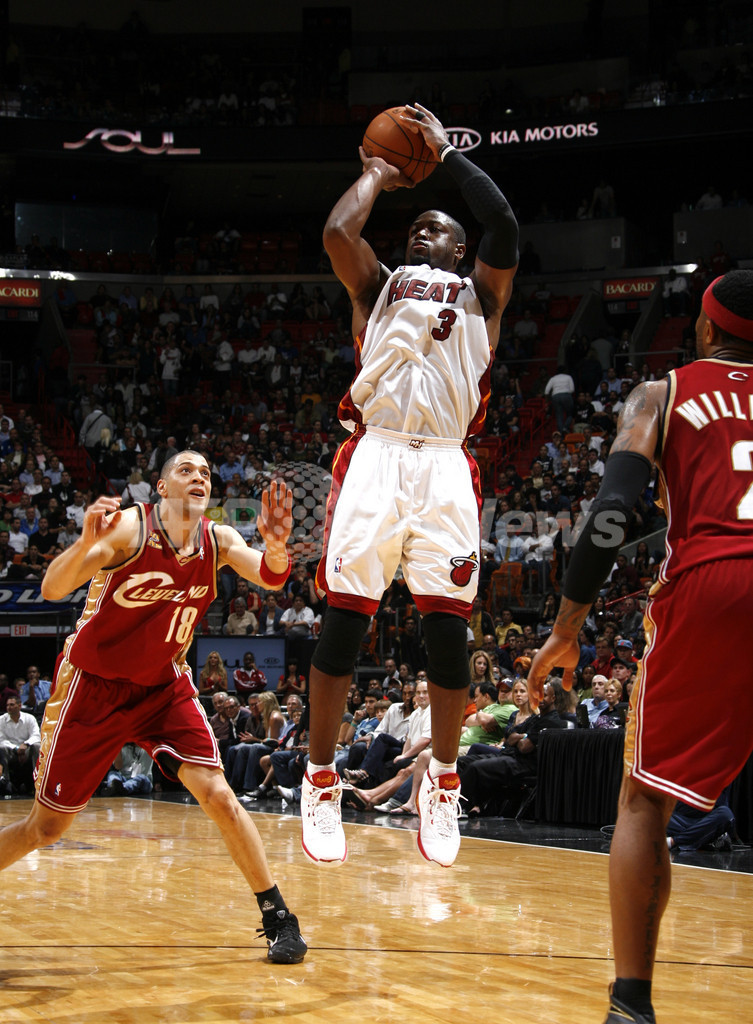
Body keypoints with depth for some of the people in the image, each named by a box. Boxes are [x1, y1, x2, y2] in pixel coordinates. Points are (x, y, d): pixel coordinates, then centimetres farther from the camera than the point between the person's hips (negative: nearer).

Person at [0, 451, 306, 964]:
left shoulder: (218, 540, -6)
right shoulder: (129, 528, -21)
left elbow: (271, 578, -23)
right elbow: (52, 589, -29)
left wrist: (276, 545, -47)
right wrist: (87, 542, -50)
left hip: (164, 686, 3)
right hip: (94, 686, -3)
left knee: (218, 795, -13)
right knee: (45, 829, 2)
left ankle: (277, 917, -4)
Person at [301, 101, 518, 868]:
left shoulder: (480, 293, 22)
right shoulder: (377, 286, 23)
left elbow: (504, 227, 3)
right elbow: (338, 232, 3)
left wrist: (445, 152, 13)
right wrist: (377, 174, 21)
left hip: (446, 466, 0)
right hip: (375, 456, 0)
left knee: (447, 625, -5)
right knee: (343, 618, -7)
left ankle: (442, 782, 10)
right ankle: (321, 780, 2)